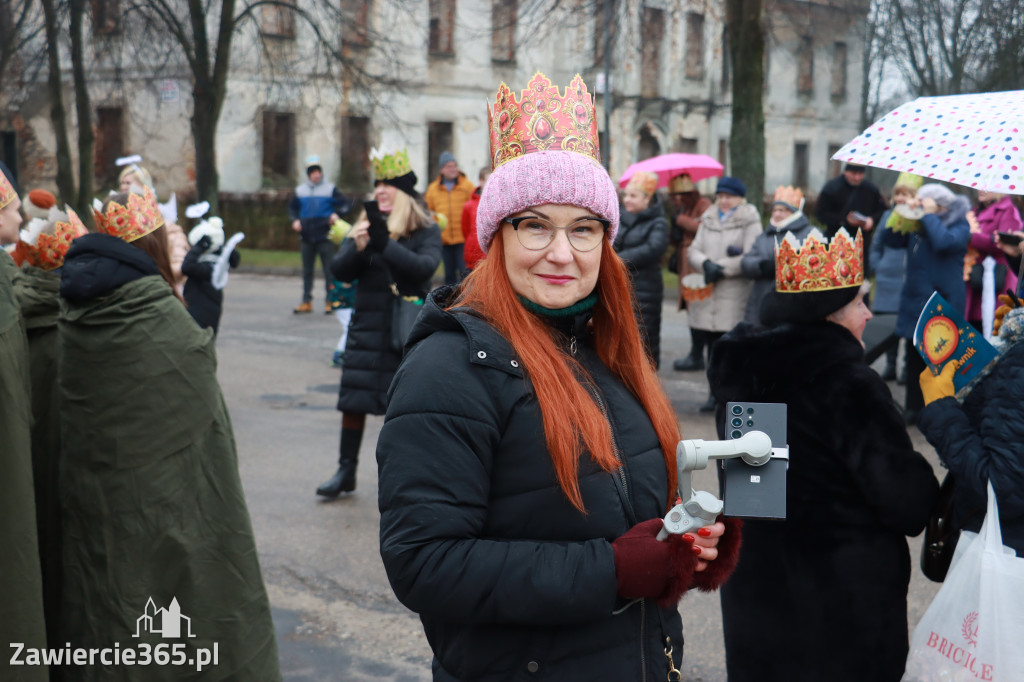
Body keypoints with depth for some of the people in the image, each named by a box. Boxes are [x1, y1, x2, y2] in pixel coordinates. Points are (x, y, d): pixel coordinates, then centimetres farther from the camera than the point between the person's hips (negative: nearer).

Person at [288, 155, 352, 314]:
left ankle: (330, 301, 3)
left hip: (325, 236, -4)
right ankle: (306, 302, 16)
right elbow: (292, 207, 23)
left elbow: (346, 204, -1)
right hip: (307, 236, 4)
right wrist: (295, 220, 4)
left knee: (329, 269, -4)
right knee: (307, 270, 8)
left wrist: (337, 214, -19)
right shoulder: (300, 190, 10)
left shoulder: (330, 189, 0)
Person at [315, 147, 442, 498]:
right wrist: (357, 247, -21)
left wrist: (384, 245, -31)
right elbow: (340, 271, 0)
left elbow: (425, 267, -20)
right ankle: (346, 470, 12)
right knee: (354, 399, 2)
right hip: (367, 327, 3)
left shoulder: (426, 230, -2)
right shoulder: (365, 224, 8)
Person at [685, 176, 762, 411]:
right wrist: (706, 264, -12)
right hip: (706, 295, 5)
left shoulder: (749, 222, 1)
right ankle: (716, 394, 14)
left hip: (734, 295, -5)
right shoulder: (708, 220, 18)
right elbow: (693, 251, 9)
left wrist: (721, 268, -10)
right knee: (712, 345, 6)